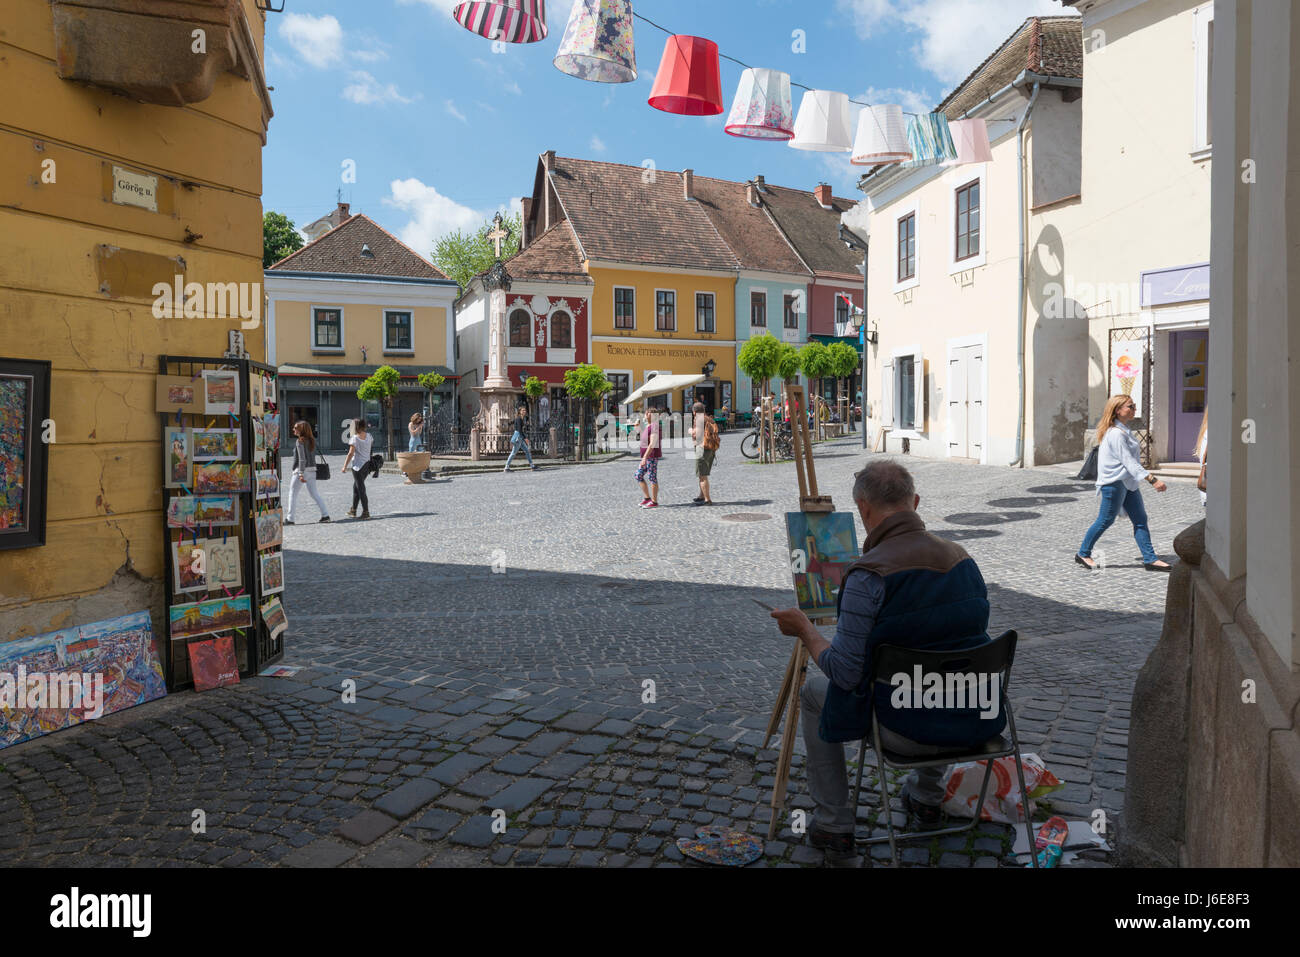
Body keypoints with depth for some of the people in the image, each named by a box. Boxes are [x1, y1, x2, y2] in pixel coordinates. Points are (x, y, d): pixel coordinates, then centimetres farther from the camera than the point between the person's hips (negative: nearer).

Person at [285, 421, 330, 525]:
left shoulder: (300, 441, -13)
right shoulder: (312, 440, 10)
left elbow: (302, 459, -19)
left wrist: (301, 474, -20)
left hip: (301, 470, -7)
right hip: (312, 469, 7)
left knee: (293, 494, 4)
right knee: (314, 493, 13)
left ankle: (290, 519, 6)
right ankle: (325, 515, 6)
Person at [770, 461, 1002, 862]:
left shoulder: (868, 575, -22)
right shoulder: (962, 556, 0)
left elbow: (846, 673, -21)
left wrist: (804, 629, -5)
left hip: (910, 730, -6)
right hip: (977, 723, 6)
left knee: (814, 692, 19)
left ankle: (833, 826, 24)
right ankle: (927, 798, 49)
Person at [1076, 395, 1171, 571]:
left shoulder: (1124, 430, 13)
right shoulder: (1115, 433, -19)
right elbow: (1129, 461, -23)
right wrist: (1153, 479, -27)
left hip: (1128, 482, 10)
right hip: (1114, 482, -10)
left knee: (1140, 520, 6)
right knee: (1106, 520, 0)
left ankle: (1150, 559, 8)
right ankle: (1083, 554, 13)